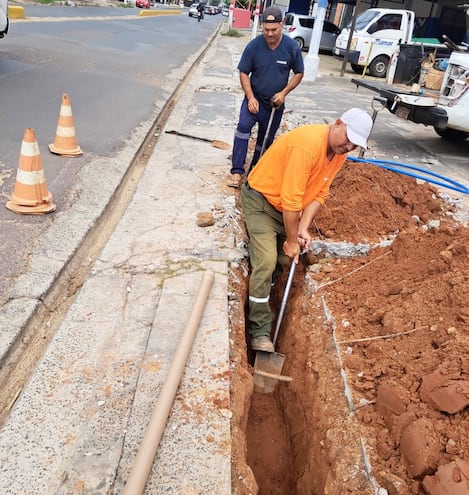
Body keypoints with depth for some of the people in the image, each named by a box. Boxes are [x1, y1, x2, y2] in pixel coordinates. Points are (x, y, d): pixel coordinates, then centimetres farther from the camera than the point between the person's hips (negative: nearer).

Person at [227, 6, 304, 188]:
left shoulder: (292, 47, -11)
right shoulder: (253, 46, -13)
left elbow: (299, 73, 0)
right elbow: (243, 73, -5)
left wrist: (283, 93, -13)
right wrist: (250, 98, -15)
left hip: (275, 102, 2)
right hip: (254, 98, -1)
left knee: (266, 139, 10)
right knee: (243, 126, -24)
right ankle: (237, 171, -20)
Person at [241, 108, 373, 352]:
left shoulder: (340, 153, -4)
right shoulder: (308, 144, -32)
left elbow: (319, 194, -3)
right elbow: (291, 199, -30)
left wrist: (303, 229, -15)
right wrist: (291, 239, -21)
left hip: (287, 208, 9)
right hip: (261, 198, -9)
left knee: (284, 260, 14)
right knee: (266, 262, -17)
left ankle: (262, 302, 37)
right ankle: (260, 331, -7)